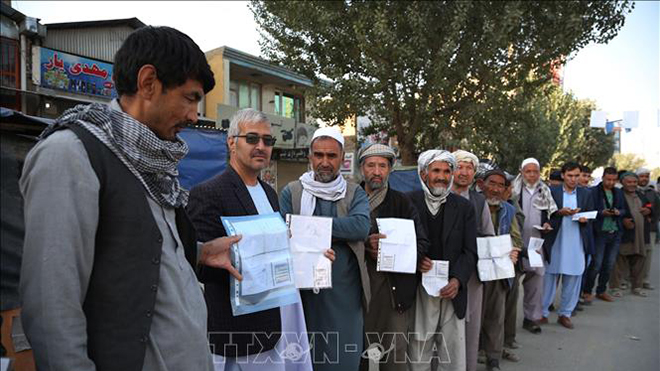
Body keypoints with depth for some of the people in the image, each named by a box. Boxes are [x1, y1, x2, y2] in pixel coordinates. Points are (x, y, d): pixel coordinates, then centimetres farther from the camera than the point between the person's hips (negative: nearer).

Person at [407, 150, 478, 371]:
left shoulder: (464, 207, 7)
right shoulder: (409, 203, 0)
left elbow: (470, 251, 3)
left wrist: (458, 280, -12)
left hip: (452, 290, 2)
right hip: (418, 291, -2)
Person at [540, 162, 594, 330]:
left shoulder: (586, 194, 9)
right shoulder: (552, 191, 1)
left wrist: (584, 218, -11)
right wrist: (560, 212, -17)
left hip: (576, 244, 2)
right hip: (555, 242, -2)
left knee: (572, 280, 6)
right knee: (549, 279, 5)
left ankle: (565, 313, 19)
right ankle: (543, 312, 15)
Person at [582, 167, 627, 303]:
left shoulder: (619, 193, 13)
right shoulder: (593, 192, -6)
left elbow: (624, 210, 15)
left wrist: (619, 212, -6)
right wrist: (602, 213, -21)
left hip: (615, 232, 6)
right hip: (600, 232, -5)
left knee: (609, 264, 10)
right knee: (596, 264, -4)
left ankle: (601, 291, 24)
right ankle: (587, 291, 11)